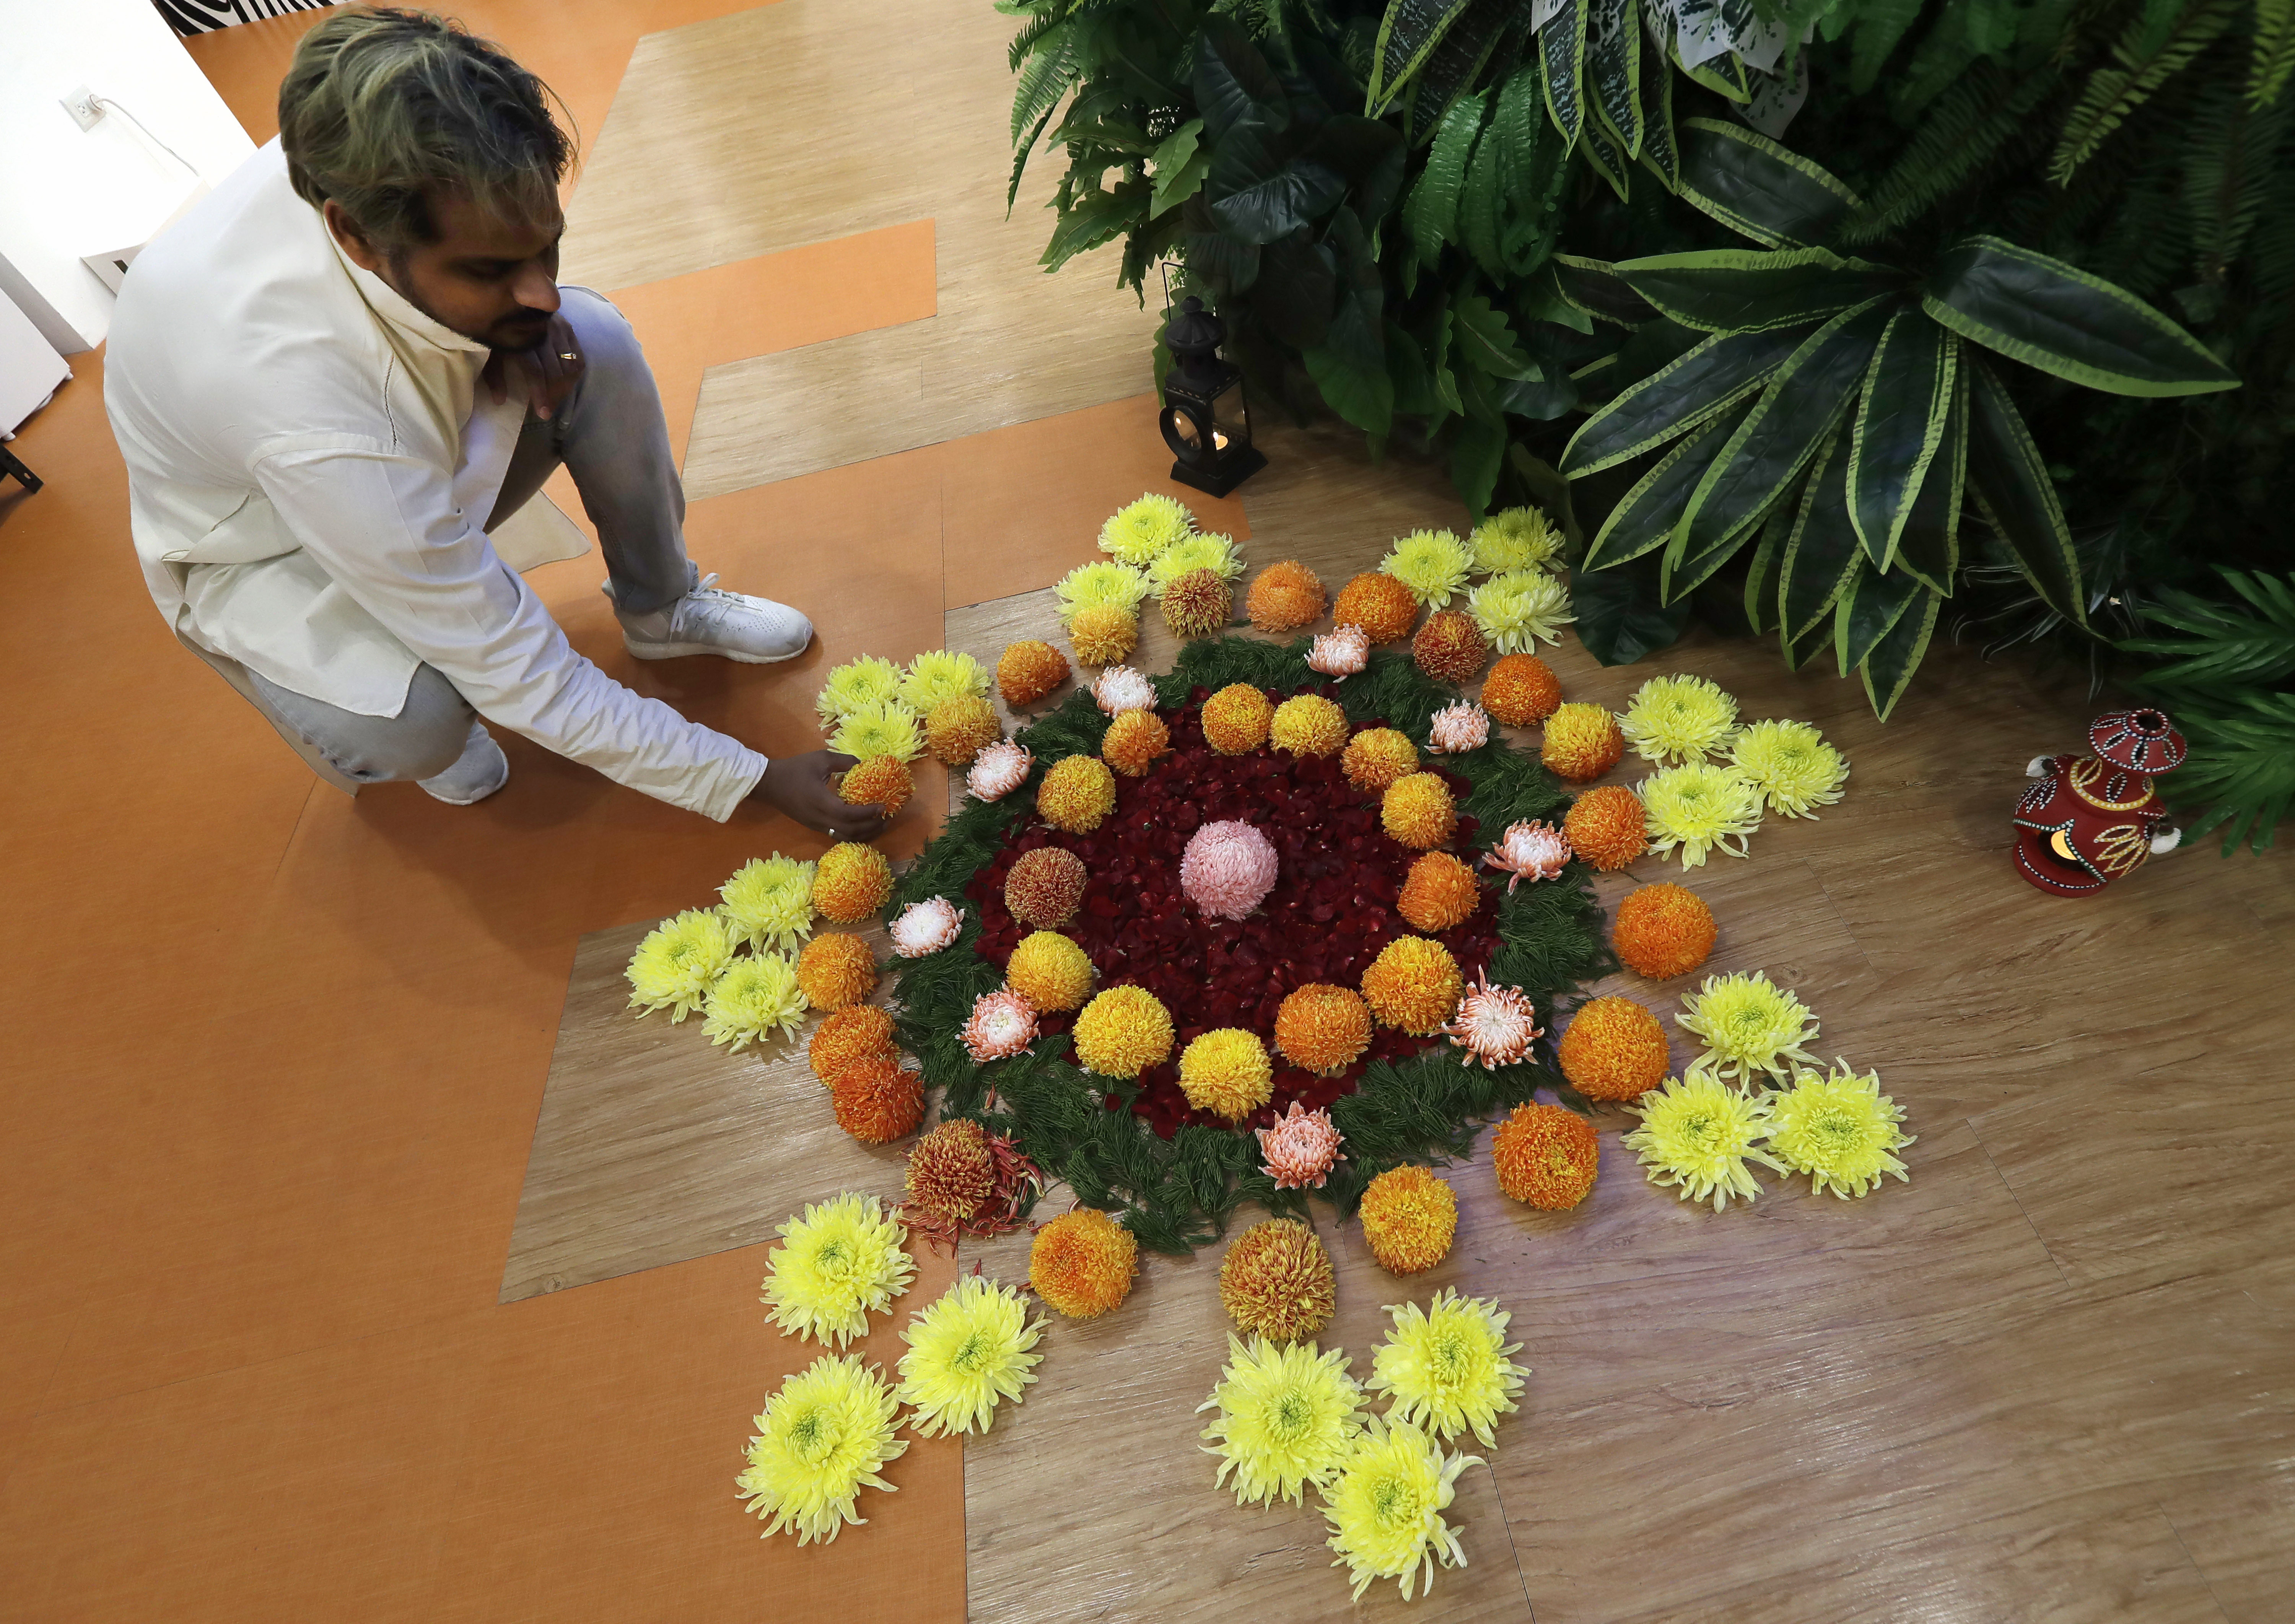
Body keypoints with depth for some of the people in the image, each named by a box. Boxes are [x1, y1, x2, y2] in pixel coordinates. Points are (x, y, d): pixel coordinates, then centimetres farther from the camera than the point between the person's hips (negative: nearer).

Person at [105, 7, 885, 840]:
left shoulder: (369, 171, -27)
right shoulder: (308, 408, -43)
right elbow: (523, 678, -38)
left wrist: (513, 333, -24)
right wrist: (749, 781, -36)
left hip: (409, 459, 6)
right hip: (264, 549, -5)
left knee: (596, 343, -18)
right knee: (417, 726, -36)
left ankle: (662, 608, 0)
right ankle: (394, 718, 4)